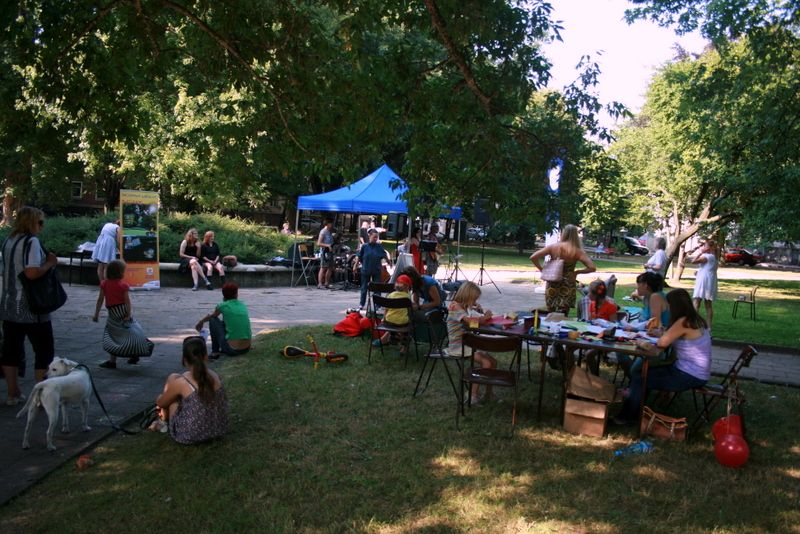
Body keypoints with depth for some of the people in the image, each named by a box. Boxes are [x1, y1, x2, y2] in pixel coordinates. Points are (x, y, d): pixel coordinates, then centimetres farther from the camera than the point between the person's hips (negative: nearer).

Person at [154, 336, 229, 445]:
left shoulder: (181, 382, -18)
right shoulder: (215, 376, -6)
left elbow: (160, 403, 2)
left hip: (188, 437, -4)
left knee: (172, 378, 10)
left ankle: (164, 421, 30)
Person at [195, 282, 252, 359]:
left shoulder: (223, 306, -2)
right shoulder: (242, 305, 11)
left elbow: (211, 316, 20)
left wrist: (200, 322, 44)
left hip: (232, 349, -5)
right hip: (246, 349, 5)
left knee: (213, 319, 14)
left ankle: (215, 352, 16)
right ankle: (223, 350, 28)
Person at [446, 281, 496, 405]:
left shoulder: (466, 306, 13)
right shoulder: (455, 306, -16)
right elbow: (470, 321, -29)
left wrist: (484, 315, -3)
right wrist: (485, 317, -14)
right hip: (457, 346, -9)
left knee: (493, 362, 0)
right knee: (486, 363, -18)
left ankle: (488, 395, 8)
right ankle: (472, 396, -9)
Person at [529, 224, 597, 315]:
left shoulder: (553, 247, -1)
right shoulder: (577, 251, -7)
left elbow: (533, 257, -4)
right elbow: (592, 268, -11)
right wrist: (577, 272, 3)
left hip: (552, 287, 3)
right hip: (567, 288, -2)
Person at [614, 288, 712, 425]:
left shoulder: (684, 322, -21)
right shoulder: (694, 319, 7)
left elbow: (662, 343, -18)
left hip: (691, 376, -10)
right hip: (696, 373, 10)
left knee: (639, 379, -8)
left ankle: (627, 417, 7)